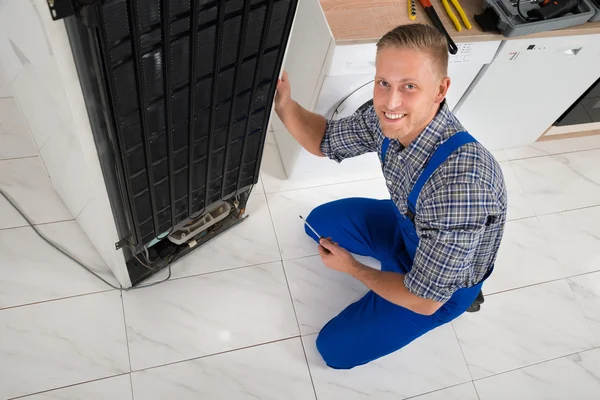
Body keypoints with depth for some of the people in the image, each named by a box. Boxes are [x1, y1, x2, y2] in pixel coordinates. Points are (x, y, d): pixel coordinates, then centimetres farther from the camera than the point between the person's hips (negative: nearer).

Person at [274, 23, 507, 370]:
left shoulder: (459, 185, -45)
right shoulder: (392, 119, -22)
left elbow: (424, 299, -33)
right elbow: (324, 142, -4)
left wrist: (352, 268, -16)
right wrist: (285, 105, -26)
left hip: (440, 285, -6)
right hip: (408, 229, 7)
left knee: (336, 348, 2)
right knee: (320, 222, 16)